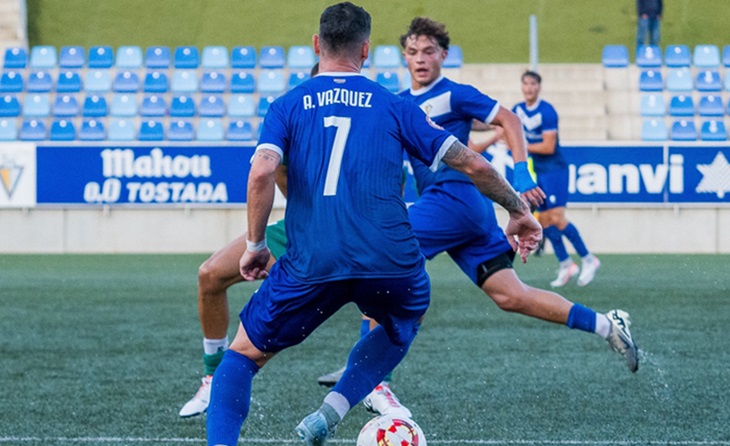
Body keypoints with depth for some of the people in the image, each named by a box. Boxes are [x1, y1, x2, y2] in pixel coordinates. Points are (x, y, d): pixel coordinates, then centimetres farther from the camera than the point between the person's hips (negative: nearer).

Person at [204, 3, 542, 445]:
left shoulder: (288, 106, 10)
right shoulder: (395, 107, 12)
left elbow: (262, 172, -8)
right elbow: (473, 164, 11)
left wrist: (255, 244, 4)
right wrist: (519, 211, 24)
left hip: (311, 262, 0)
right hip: (389, 259, 1)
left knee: (244, 354, 16)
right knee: (406, 322, 34)